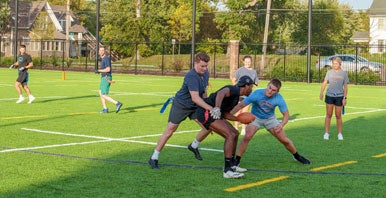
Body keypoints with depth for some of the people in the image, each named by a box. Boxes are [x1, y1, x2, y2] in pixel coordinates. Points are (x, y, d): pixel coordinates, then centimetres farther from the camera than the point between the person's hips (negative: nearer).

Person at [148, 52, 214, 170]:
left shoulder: (205, 74, -3)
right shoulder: (191, 77, -31)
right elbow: (195, 98, -39)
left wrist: (205, 105, 15)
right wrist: (209, 108, -44)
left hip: (195, 107, 8)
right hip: (181, 105, -8)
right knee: (169, 131, -5)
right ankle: (154, 158, 5)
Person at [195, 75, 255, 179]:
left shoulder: (236, 98, 19)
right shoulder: (233, 89, -13)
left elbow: (225, 114, 24)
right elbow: (221, 93, -35)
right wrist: (217, 107, -51)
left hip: (213, 113, 11)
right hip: (206, 113, -11)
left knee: (235, 133, 16)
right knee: (230, 136, -18)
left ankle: (231, 165, 25)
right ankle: (227, 170, -19)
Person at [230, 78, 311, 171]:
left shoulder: (279, 98, -25)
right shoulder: (257, 94, -31)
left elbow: (286, 114, -14)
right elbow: (241, 105, -25)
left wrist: (281, 125, -33)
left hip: (270, 119, 2)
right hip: (255, 118, -2)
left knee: (284, 139, 1)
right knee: (247, 137, -27)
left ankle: (297, 156, 29)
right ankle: (236, 161, -14)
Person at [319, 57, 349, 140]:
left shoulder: (344, 73, 3)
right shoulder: (329, 72, 6)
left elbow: (345, 87, 4)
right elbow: (324, 82, 3)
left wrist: (345, 98, -2)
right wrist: (321, 92, -11)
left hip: (339, 96, -1)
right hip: (329, 95, 1)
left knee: (338, 116, 2)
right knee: (328, 115, 2)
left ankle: (339, 134, 13)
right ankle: (326, 133, 8)